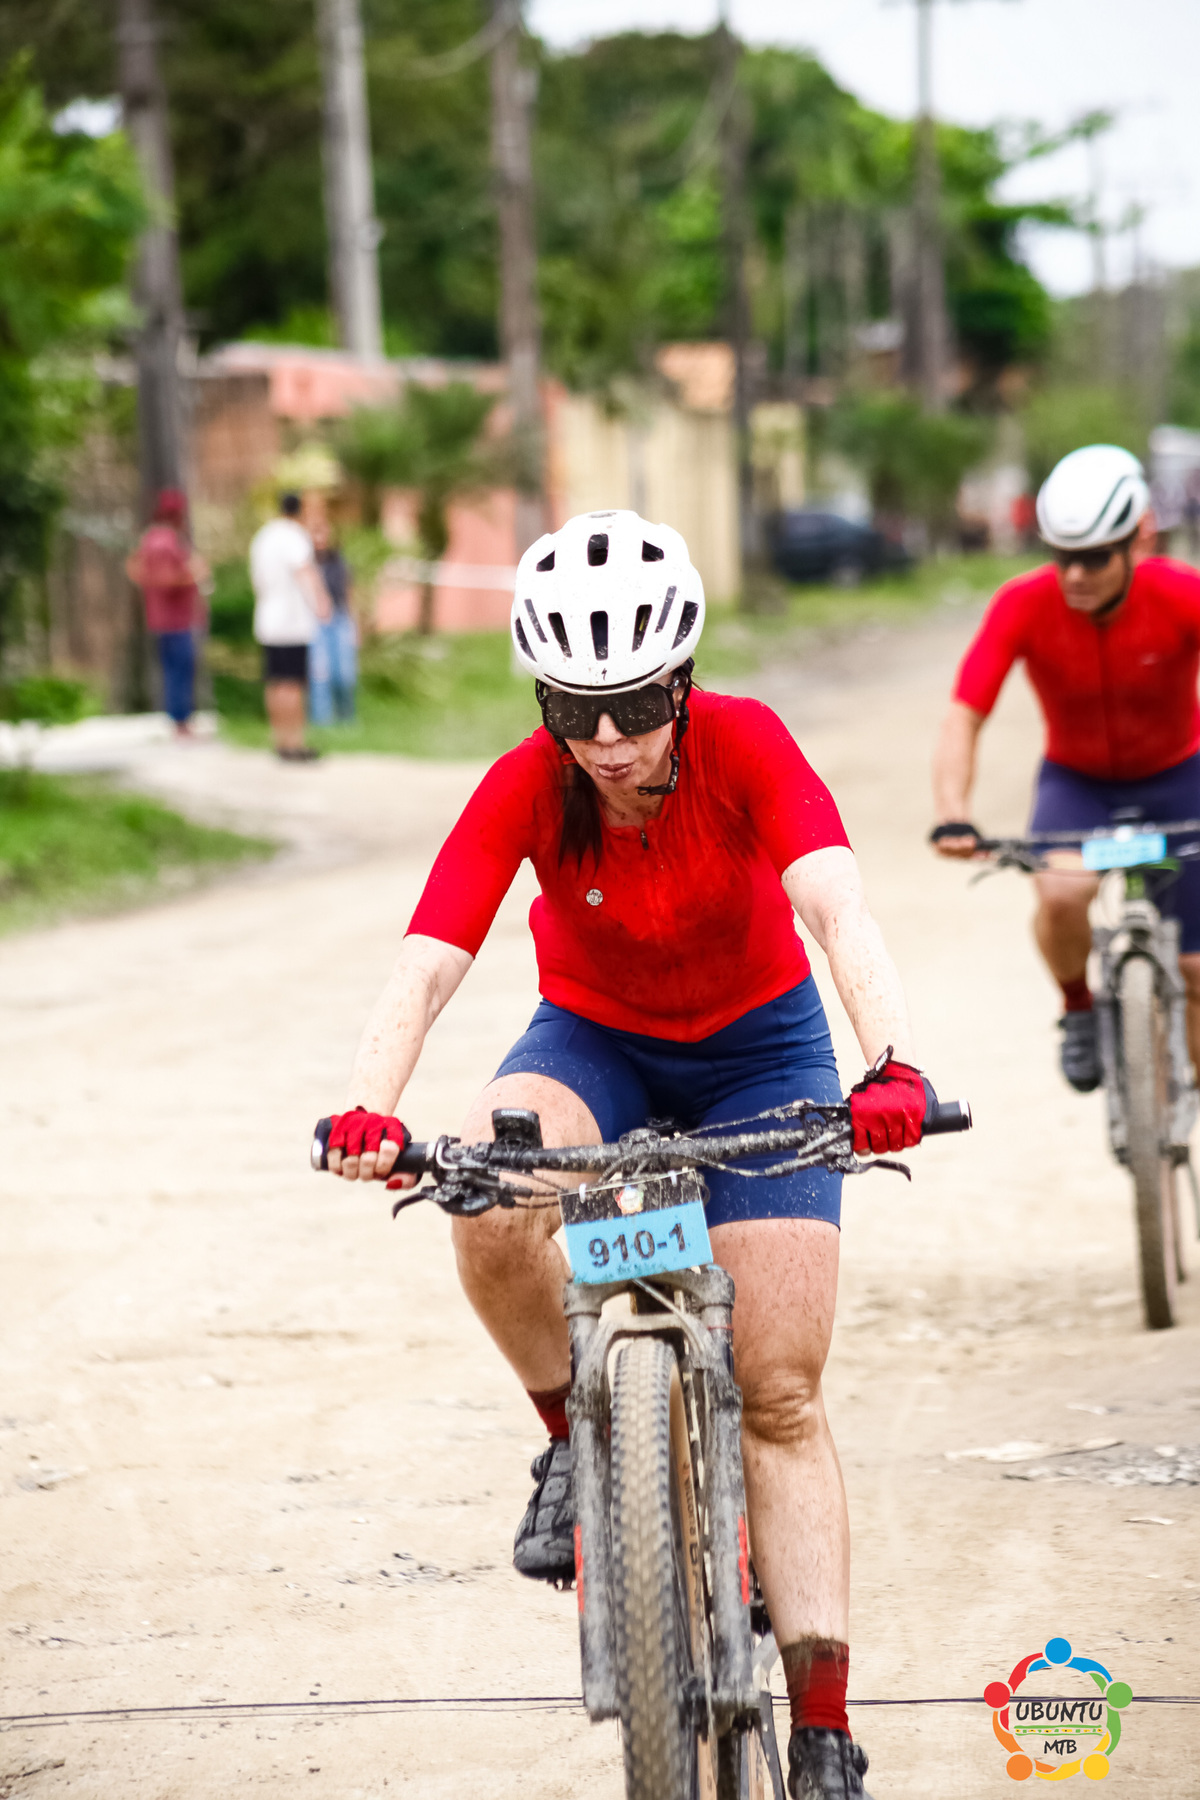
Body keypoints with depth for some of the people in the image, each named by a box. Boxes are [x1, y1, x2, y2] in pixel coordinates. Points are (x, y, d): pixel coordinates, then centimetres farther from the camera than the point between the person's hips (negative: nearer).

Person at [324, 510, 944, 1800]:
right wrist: (371, 1111, -55)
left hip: (757, 1044, -1)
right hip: (594, 1040, 1)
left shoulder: (745, 747, -28)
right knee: (489, 1202, -35)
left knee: (778, 1396, -9)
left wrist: (890, 1063, -61)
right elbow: (426, 965, -35)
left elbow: (838, 909, -42)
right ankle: (576, 1439, -8)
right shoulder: (524, 790, -26)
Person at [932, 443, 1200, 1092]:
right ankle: (1079, 1008, -1)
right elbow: (963, 717, -28)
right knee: (1061, 894, -32)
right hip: (1075, 778, 0)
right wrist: (952, 817, -44)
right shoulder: (1024, 605, -26)